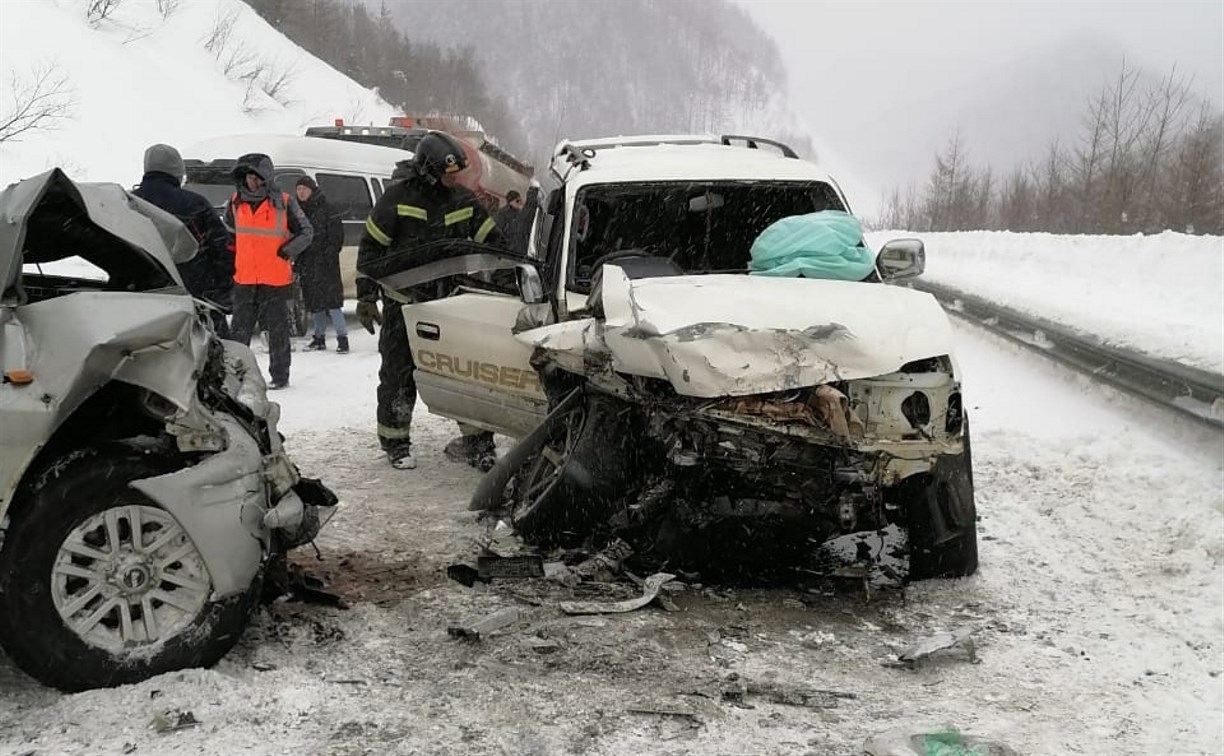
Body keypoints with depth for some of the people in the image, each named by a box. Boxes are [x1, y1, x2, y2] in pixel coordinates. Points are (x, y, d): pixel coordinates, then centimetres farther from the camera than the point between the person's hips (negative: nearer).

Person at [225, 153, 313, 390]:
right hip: (244, 280, 4)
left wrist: (287, 251, -8)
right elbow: (227, 230, 24)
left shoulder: (284, 203, -6)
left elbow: (306, 232, 1)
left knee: (277, 331, 5)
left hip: (276, 280, -3)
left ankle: (280, 376, 14)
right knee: (239, 330, 7)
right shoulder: (236, 202, 6)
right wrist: (231, 255, 14)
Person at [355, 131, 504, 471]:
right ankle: (395, 443, 16)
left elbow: (492, 242, 12)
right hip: (403, 302, -4)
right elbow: (370, 246, -5)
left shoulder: (463, 200, 5)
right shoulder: (399, 196, -8)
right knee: (399, 374, 2)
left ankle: (477, 440, 7)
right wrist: (366, 296, -8)